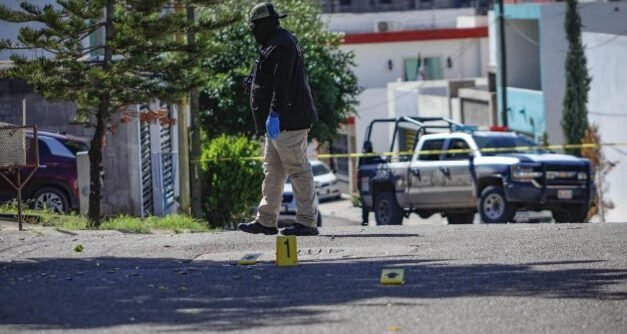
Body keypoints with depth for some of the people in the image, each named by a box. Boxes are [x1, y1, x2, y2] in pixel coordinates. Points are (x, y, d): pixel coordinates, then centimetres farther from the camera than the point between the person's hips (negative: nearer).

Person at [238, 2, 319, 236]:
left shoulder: (281, 45, -14)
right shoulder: (277, 43, 20)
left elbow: (282, 83, -24)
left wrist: (274, 113, -28)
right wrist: (255, 82, 23)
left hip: (287, 120, -11)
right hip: (279, 122, 11)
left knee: (298, 169, -9)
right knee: (272, 171, 14)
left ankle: (307, 222, -9)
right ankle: (266, 221, 19)